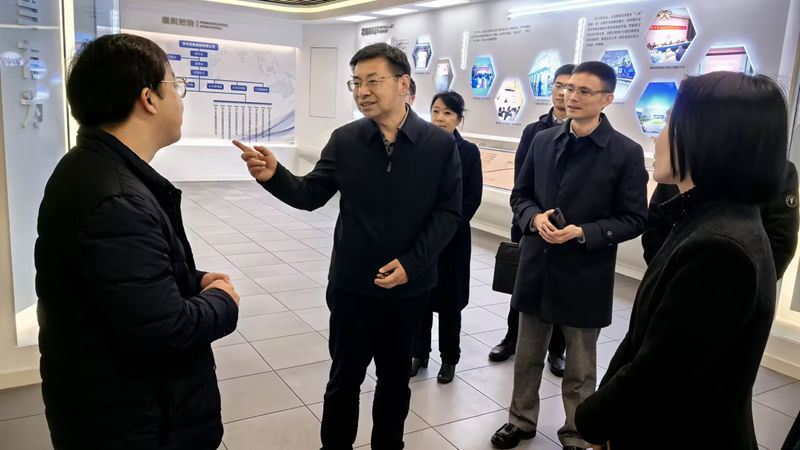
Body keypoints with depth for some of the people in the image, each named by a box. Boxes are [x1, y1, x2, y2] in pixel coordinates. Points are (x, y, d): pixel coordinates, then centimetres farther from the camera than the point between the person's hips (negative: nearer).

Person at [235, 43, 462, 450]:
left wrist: (411, 263, -17)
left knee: (395, 379, 20)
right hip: (352, 284, 0)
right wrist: (274, 175, -23)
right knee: (344, 378, 16)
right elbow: (310, 195, -3)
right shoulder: (344, 140, -4)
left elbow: (448, 212, -8)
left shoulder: (440, 144, -8)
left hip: (409, 287, 0)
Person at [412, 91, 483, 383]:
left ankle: (449, 358, 24)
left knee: (449, 299, 8)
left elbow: (473, 197, -4)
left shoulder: (469, 152, -2)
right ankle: (419, 353, 27)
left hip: (453, 237, -1)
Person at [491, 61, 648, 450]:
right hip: (536, 268, 4)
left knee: (580, 368, 14)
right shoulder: (543, 141, 3)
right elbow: (520, 195, 9)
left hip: (585, 276, -3)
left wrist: (582, 233, -21)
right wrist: (535, 218, -12)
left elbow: (634, 220, -8)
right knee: (527, 357, 18)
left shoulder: (626, 152, -9)